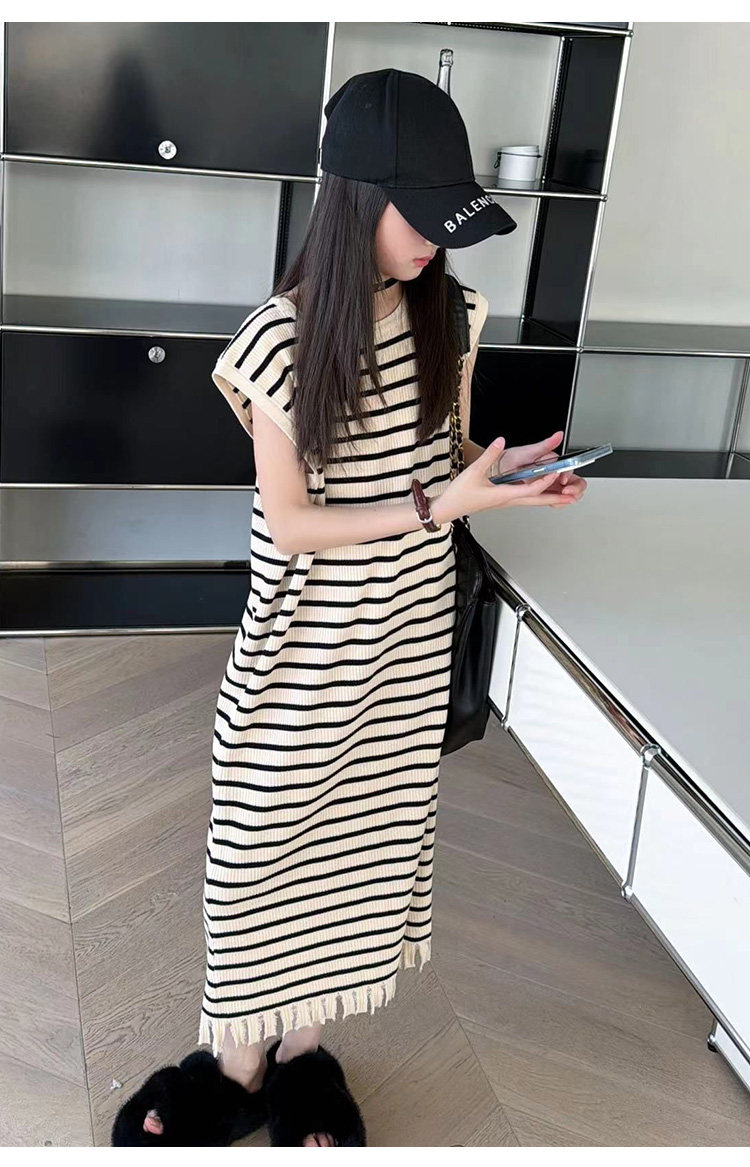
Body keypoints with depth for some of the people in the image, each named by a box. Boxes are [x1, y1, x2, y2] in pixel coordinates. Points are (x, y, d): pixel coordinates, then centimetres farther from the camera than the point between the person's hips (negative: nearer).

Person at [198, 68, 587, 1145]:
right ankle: (241, 1062, 32)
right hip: (308, 649, -5)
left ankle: (300, 1039, 39)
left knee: (357, 831, 17)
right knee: (274, 835, 9)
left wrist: (499, 471, -11)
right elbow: (289, 524, -16)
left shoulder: (437, 315, -2)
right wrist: (444, 505, -24)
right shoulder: (285, 337, -17)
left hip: (407, 639, 5)